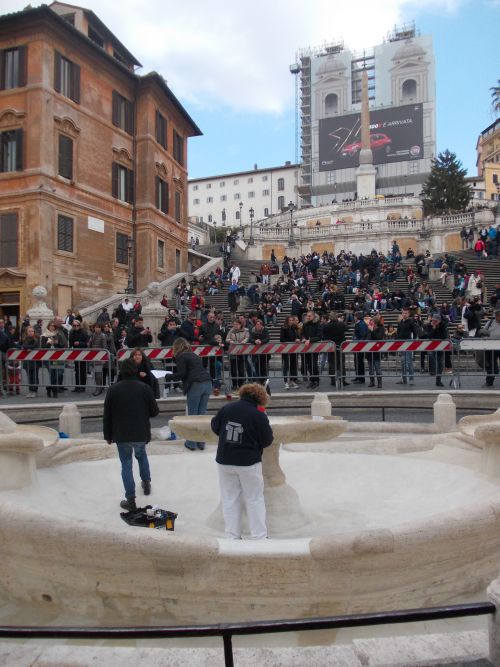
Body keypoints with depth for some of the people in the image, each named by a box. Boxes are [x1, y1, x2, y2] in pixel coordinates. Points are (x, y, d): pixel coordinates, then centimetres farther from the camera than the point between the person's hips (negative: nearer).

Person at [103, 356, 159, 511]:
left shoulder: (113, 389, -6)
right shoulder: (144, 388, -7)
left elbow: (107, 415, -2)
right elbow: (155, 411, -3)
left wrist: (108, 435, 8)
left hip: (121, 435, -1)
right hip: (141, 434, 1)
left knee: (126, 464, 8)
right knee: (142, 455, 29)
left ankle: (130, 499, 6)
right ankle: (146, 482, 36)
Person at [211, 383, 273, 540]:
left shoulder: (226, 408, -3)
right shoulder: (259, 415, -14)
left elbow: (215, 427, 8)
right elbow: (267, 441, -7)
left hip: (224, 461, 3)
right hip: (249, 463, -3)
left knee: (230, 499, 13)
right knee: (254, 499, 11)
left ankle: (233, 536, 18)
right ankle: (259, 536, 15)